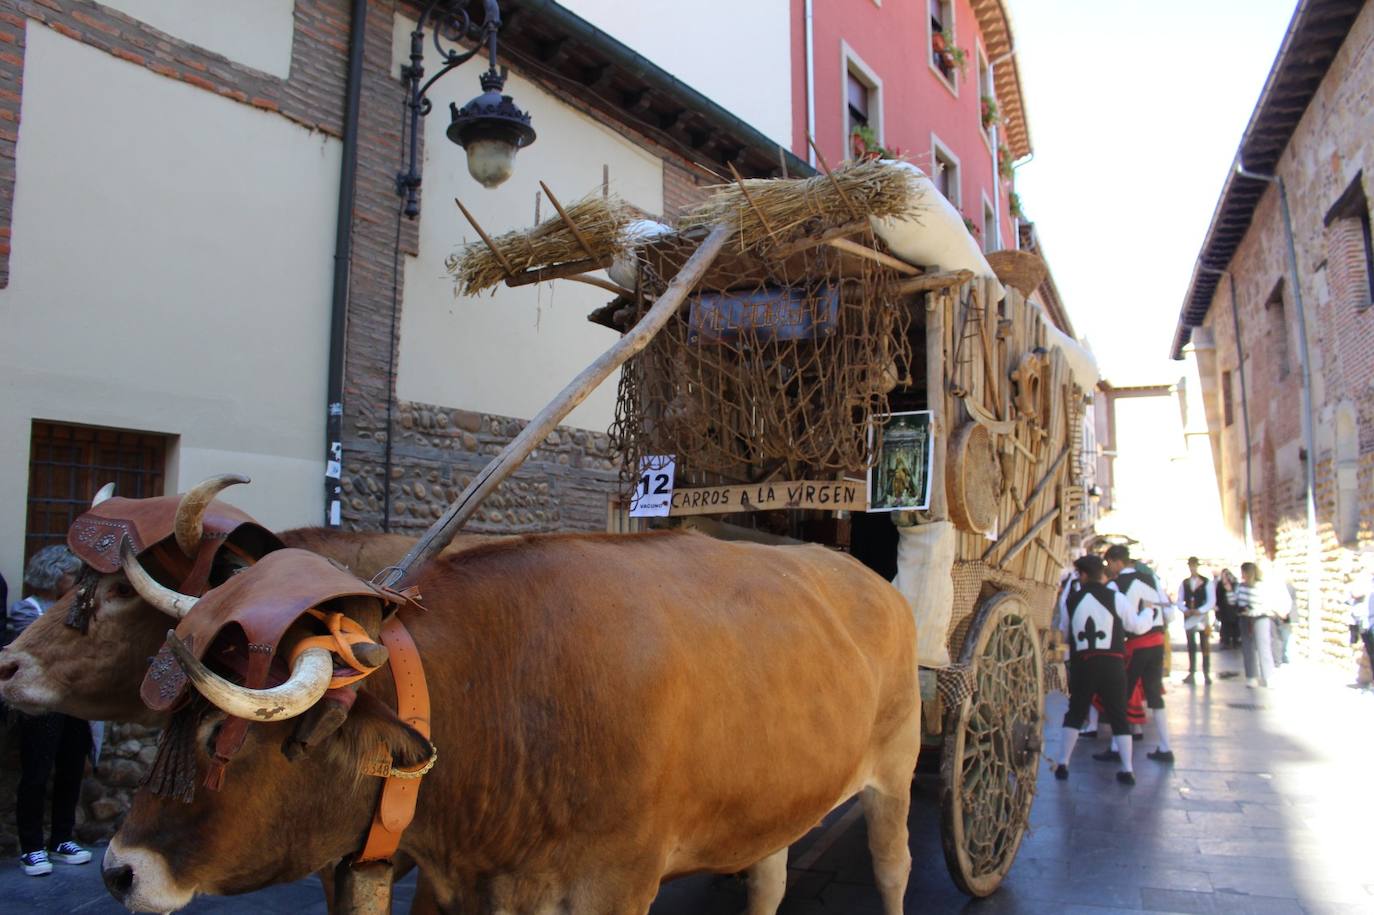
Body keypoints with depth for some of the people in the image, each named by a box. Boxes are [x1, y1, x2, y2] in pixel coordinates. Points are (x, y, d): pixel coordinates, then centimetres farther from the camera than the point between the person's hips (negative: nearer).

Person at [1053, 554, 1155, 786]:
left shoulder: (1071, 599, 0)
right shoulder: (1116, 598, -3)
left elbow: (1062, 624, 11)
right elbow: (1137, 625, 6)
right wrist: (1150, 612, 26)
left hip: (1081, 663, 1)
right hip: (1112, 663, -1)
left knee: (1075, 713, 12)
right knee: (1118, 716, 10)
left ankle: (1062, 764, 11)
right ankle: (1127, 769, 10)